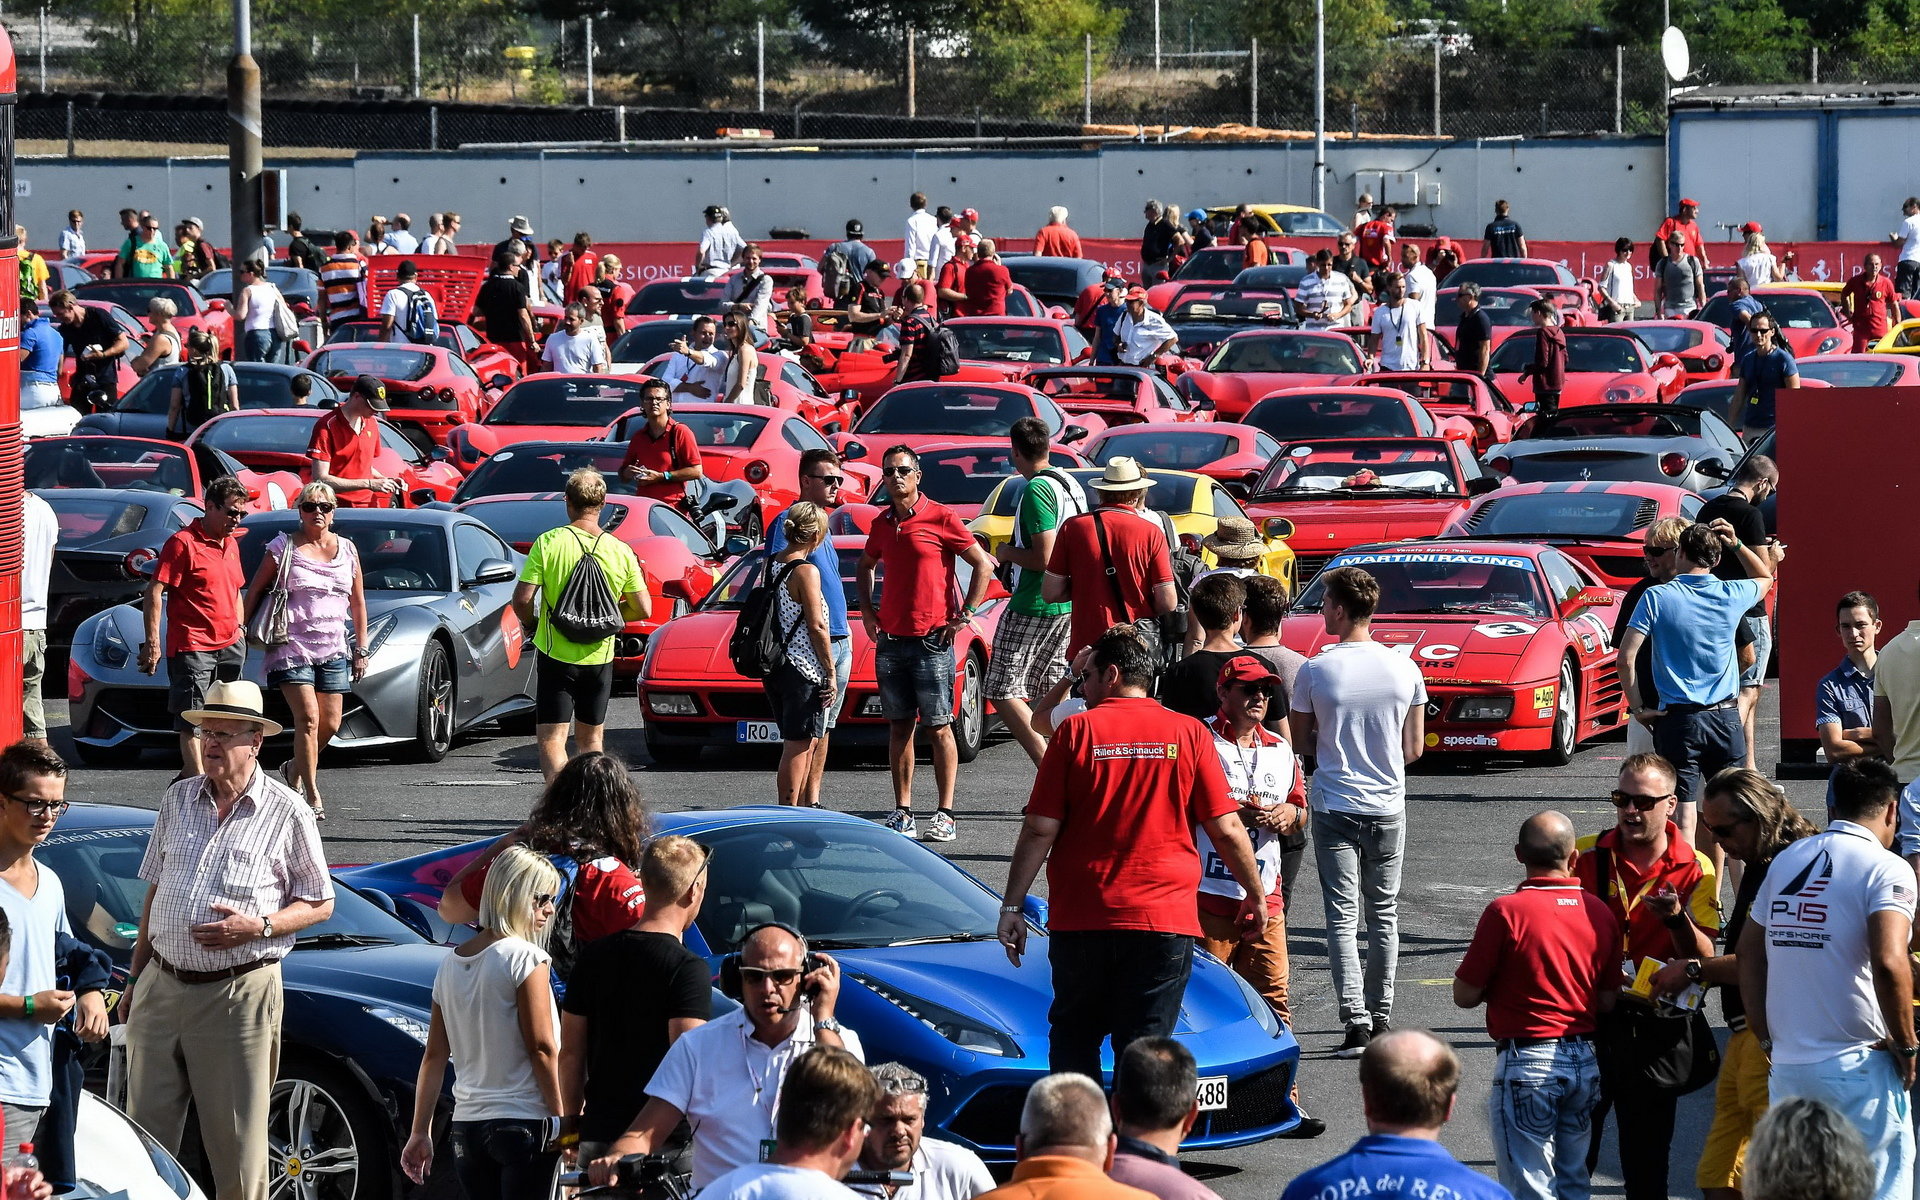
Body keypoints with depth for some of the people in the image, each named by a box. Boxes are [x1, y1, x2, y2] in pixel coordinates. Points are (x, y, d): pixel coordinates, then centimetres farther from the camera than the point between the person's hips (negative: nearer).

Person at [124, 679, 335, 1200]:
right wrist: (135, 979, 18)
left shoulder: (287, 813, -2)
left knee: (237, 1137, -2)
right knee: (147, 1125, 6)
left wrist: (259, 927, -16)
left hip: (238, 994, -5)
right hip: (161, 986, 5)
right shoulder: (178, 800, 11)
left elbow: (320, 904, 2)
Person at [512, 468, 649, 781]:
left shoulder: (547, 543, -11)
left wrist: (532, 623, 9)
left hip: (555, 654, -3)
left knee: (551, 741, -5)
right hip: (599, 658, 3)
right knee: (591, 739, 19)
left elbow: (522, 599, -13)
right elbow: (643, 609, 1)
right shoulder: (621, 551, -3)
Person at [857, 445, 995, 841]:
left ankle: (945, 814, -1)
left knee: (939, 728, -3)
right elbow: (865, 566, 30)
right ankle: (902, 812, 10)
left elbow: (983, 565, -4)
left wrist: (964, 616, -8)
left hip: (932, 641, -5)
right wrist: (867, 609, 16)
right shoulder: (882, 523, 11)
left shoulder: (940, 518, -6)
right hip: (890, 641, 5)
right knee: (899, 727, 7)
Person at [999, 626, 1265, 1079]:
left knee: (1073, 1042, 15)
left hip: (1080, 919, 0)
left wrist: (1011, 908, 2)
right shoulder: (1189, 735, 2)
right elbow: (1226, 830, 1)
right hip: (1164, 919, 0)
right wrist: (1256, 894, 15)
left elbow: (1040, 830, -4)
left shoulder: (1076, 732, -2)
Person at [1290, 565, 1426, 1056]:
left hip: (1334, 806, -3)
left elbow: (1301, 741, 1)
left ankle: (1356, 1021, -10)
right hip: (1388, 806, 3)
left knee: (1343, 917, -1)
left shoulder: (1315, 671, -11)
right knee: (1384, 914, 15)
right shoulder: (1405, 670, -3)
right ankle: (1381, 1017, 20)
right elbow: (1414, 748, 5)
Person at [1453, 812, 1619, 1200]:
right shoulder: (1600, 913, 1)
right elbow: (1608, 1001, 8)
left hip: (1527, 1063, -5)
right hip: (1584, 1061, 5)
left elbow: (1465, 994, -9)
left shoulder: (1506, 911, -14)